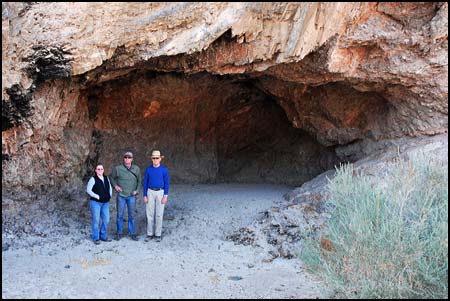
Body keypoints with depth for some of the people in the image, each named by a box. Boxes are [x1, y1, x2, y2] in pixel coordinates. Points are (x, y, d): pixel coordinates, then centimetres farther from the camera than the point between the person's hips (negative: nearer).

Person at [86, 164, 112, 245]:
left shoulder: (106, 178, 10)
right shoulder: (93, 179, -7)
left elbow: (110, 187, 23)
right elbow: (88, 190, -12)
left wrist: (110, 195, 7)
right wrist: (97, 196, -14)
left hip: (105, 203, 6)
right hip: (95, 202, -6)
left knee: (106, 220, 6)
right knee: (96, 220, -2)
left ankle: (103, 236, 21)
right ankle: (96, 238, 9)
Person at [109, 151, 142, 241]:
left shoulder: (136, 169, -2)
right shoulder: (117, 168, -7)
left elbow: (139, 180, 9)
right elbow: (112, 177, 8)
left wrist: (137, 190, -2)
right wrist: (115, 185, -5)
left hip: (132, 196, 1)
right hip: (121, 195, -1)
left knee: (131, 215, 8)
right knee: (120, 215, 7)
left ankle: (132, 233, 17)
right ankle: (119, 233, 20)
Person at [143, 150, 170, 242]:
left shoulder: (164, 169, -4)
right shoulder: (148, 169, 2)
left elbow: (166, 183, -4)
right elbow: (145, 183, 5)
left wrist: (165, 196, -11)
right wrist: (144, 196, -1)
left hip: (160, 192, -2)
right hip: (150, 192, 2)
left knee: (159, 214, 1)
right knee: (150, 214, 2)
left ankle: (158, 234, 10)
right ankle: (150, 234, 11)